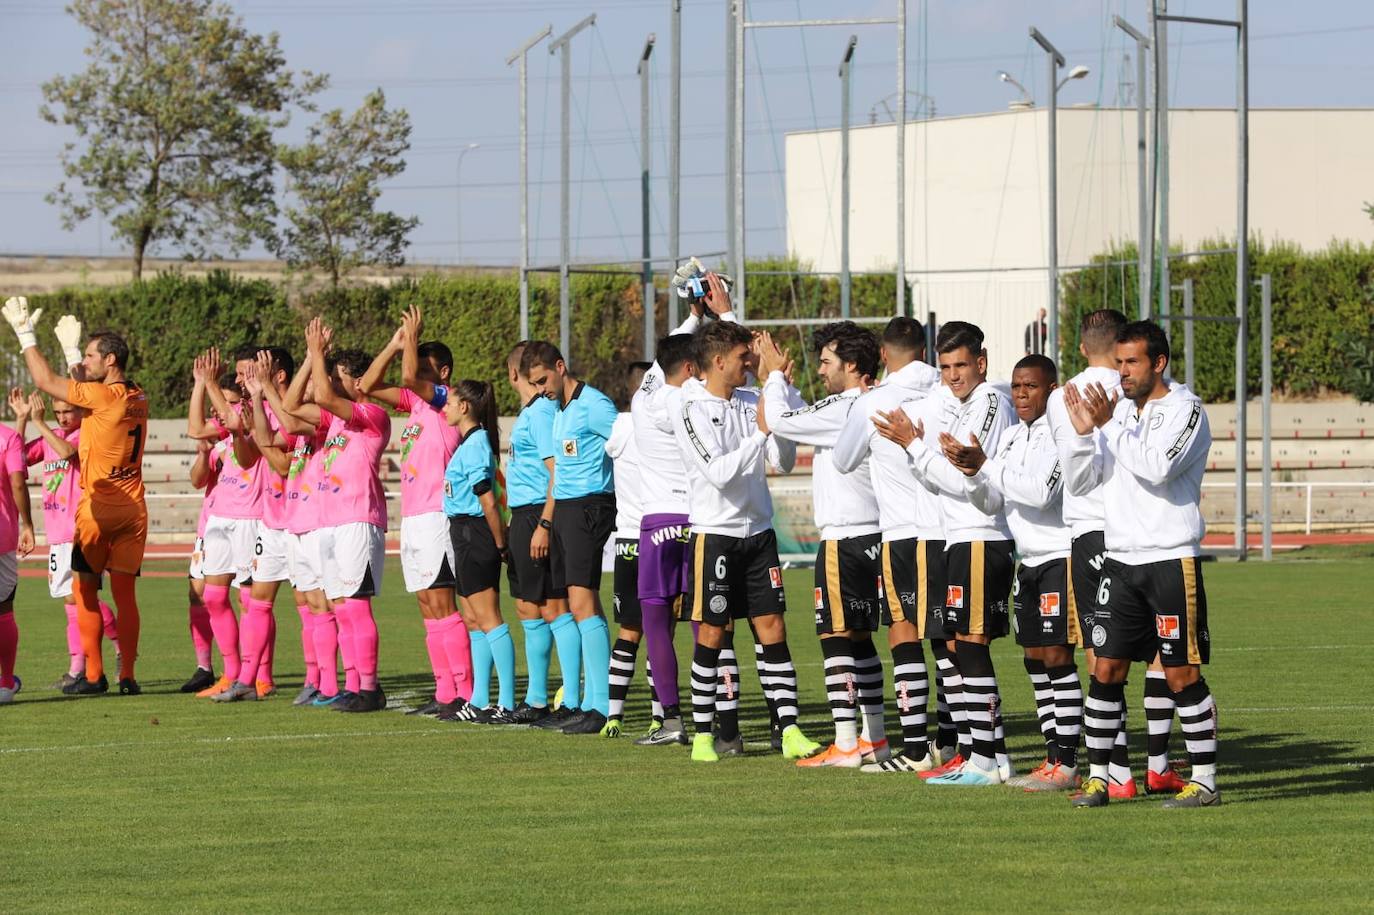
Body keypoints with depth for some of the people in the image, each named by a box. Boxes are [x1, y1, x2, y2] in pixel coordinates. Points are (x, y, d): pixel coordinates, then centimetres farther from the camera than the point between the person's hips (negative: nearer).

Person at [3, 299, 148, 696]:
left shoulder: (105, 396, -14)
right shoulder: (138, 398, 7)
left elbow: (46, 381, -8)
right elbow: (84, 392, 24)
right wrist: (70, 349, 30)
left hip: (99, 507, -6)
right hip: (133, 507, 6)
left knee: (84, 589, 3)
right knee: (124, 592, 7)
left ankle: (93, 675, 0)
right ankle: (128, 675, 2)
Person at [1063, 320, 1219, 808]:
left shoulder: (1185, 410, -7)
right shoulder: (1120, 410, 12)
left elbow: (1157, 467, -22)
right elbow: (1083, 479, 11)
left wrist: (1110, 425, -18)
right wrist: (1083, 433, -5)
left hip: (1171, 560, -6)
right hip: (1121, 560, 6)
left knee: (1182, 674, -4)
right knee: (1105, 669, 4)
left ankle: (1204, 780, 1)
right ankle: (1097, 776, 10)